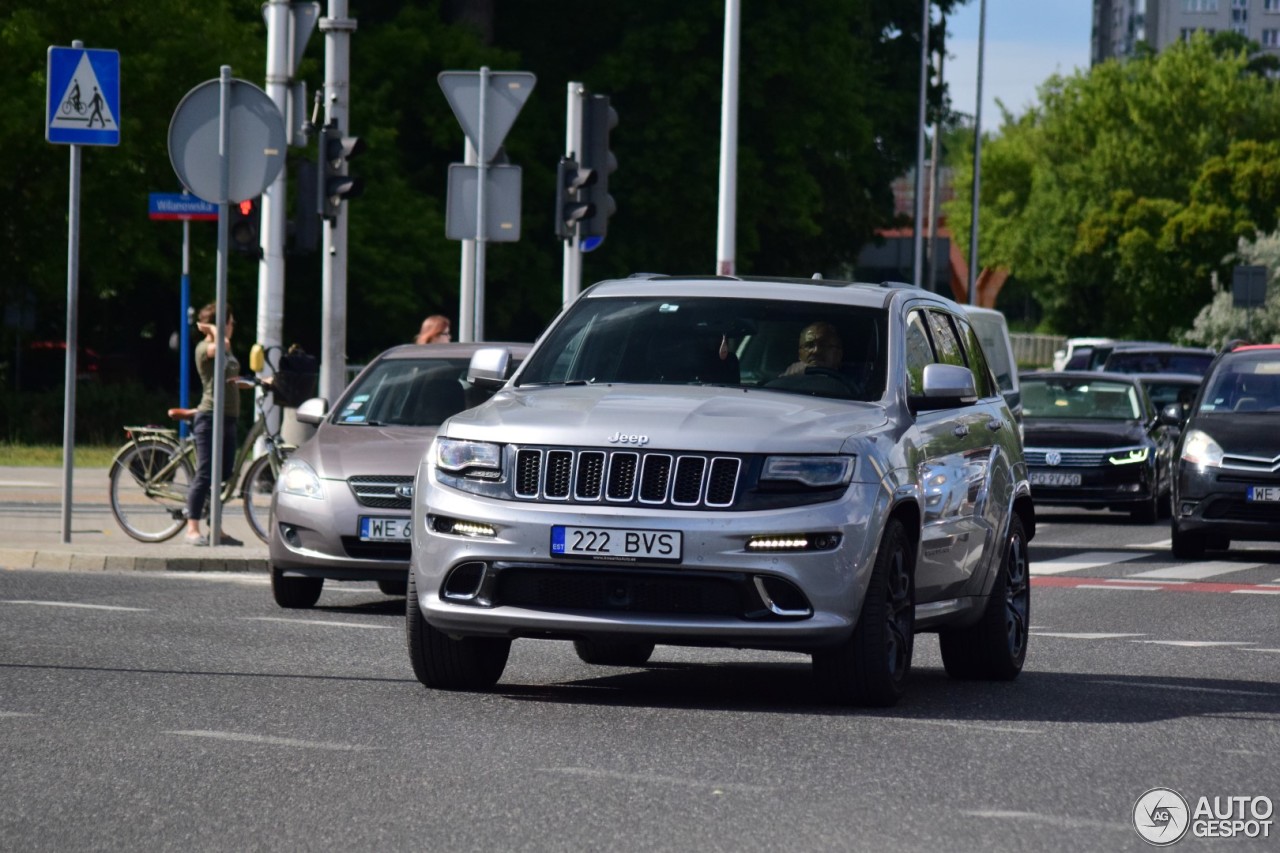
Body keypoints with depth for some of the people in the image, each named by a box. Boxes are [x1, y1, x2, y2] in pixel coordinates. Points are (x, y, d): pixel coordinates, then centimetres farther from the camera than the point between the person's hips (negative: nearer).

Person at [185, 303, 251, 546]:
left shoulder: (226, 351, 19)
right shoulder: (204, 347, -10)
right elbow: (222, 345, -32)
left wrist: (255, 383, 20)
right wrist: (212, 328, -14)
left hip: (228, 417, 9)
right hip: (210, 417, -9)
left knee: (223, 474, 10)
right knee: (205, 475, -11)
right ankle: (192, 529, -10)